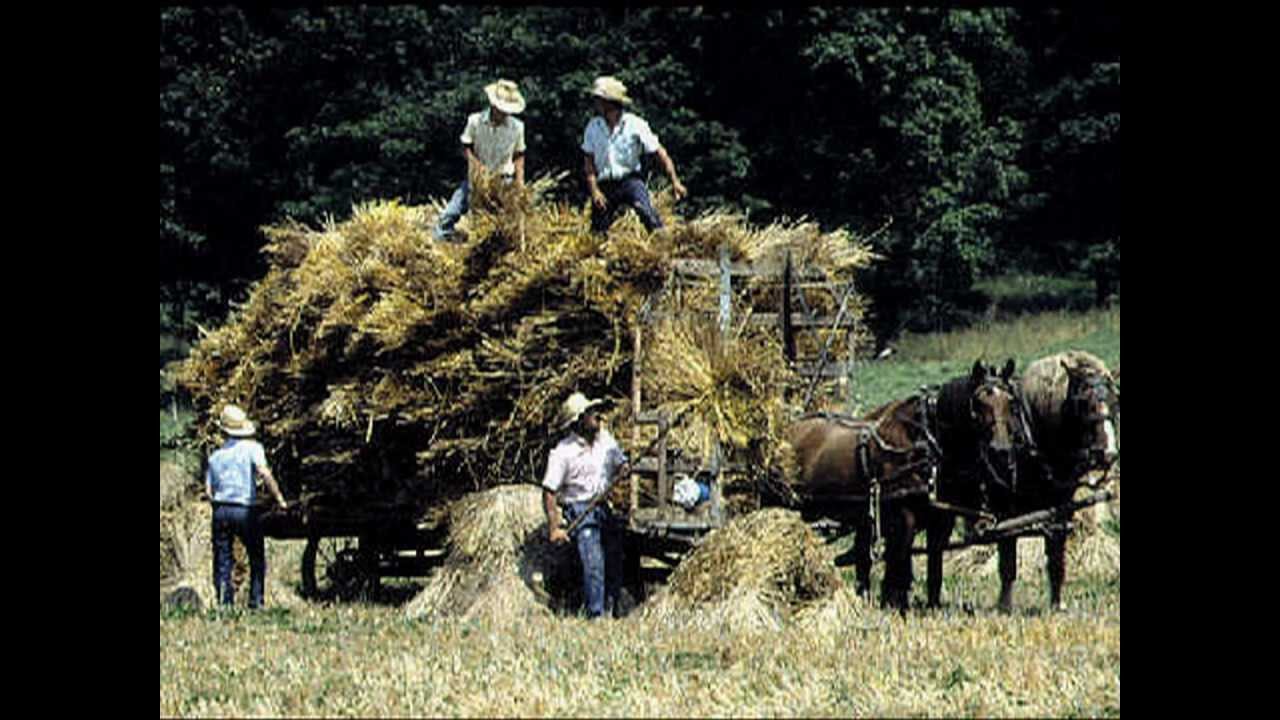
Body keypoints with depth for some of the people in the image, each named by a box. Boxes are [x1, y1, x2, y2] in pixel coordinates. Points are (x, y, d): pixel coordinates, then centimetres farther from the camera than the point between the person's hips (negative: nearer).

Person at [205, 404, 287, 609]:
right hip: (245, 511, -3)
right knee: (257, 560, 11)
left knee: (222, 562, 7)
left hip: (221, 510, 3)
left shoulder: (216, 456, 12)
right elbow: (264, 472, -16)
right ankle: (255, 601, 3)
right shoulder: (252, 448, -1)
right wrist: (279, 499, -13)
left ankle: (225, 604, 0)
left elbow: (209, 490, 7)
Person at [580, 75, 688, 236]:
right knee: (597, 233, 0)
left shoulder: (635, 125, -6)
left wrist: (675, 182, -12)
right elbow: (588, 162, 5)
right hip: (604, 185, 3)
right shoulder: (593, 127, 3)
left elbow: (659, 152, -5)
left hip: (630, 180, -3)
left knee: (648, 214, -27)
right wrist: (594, 190, -8)